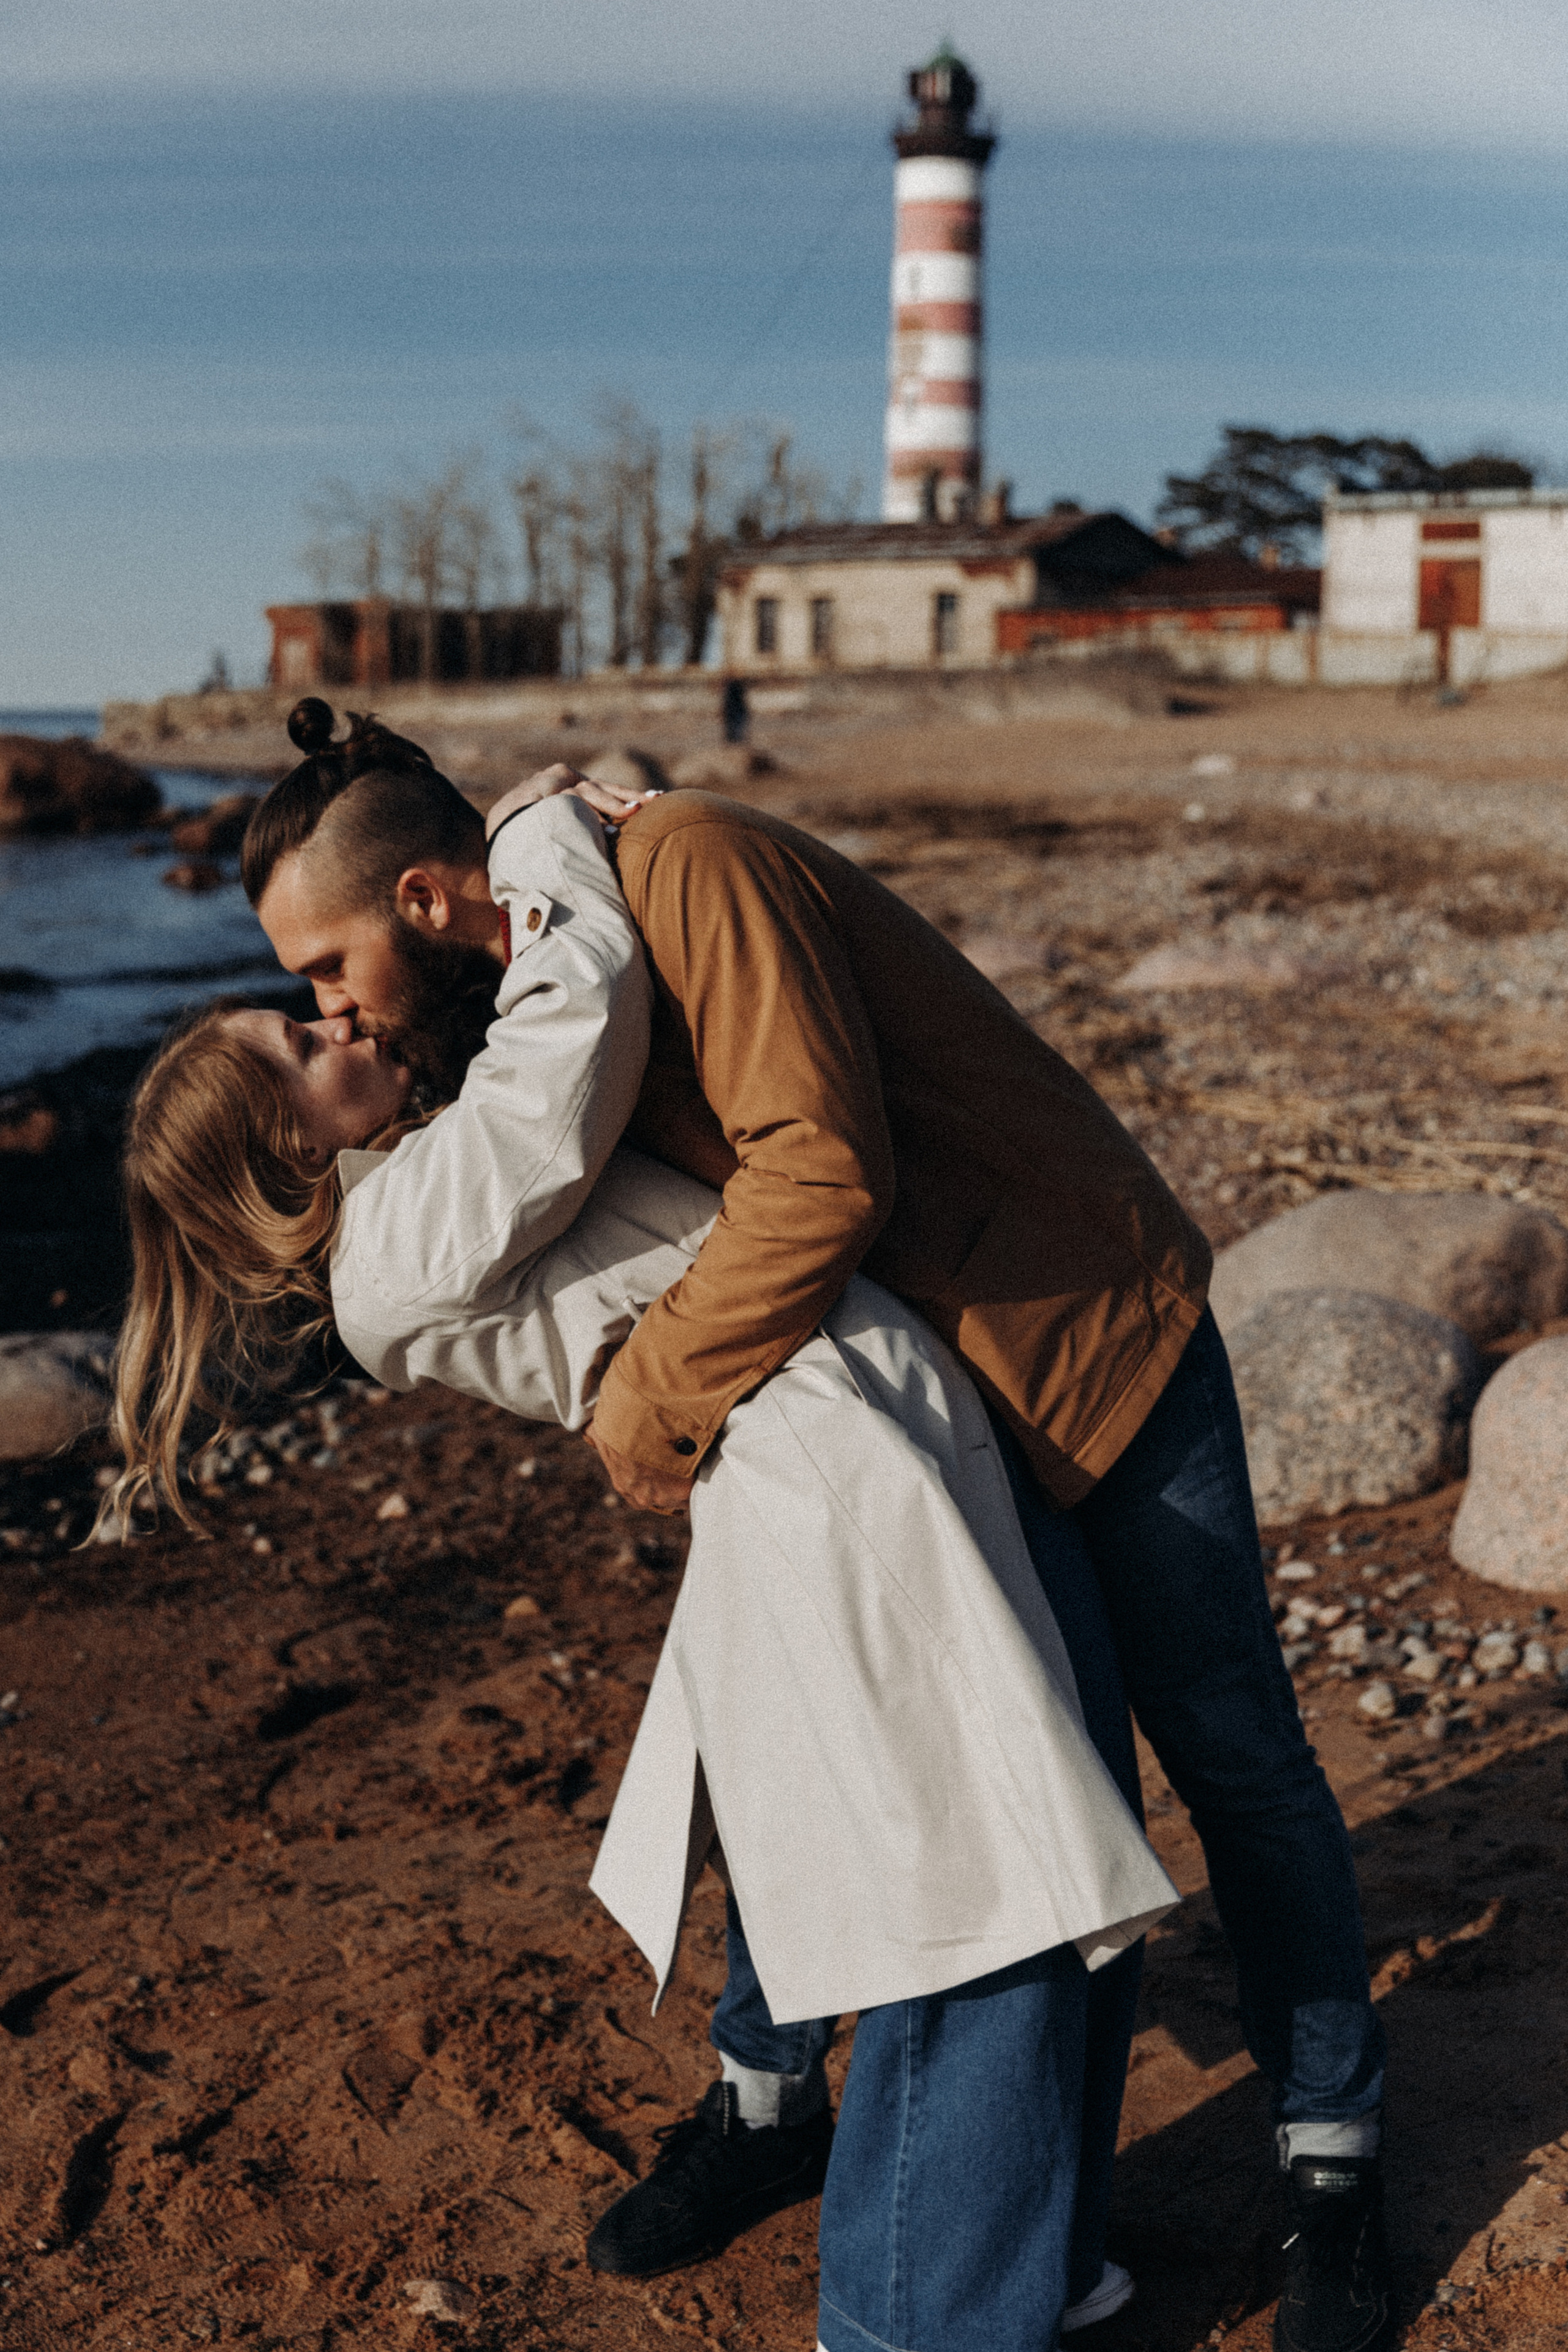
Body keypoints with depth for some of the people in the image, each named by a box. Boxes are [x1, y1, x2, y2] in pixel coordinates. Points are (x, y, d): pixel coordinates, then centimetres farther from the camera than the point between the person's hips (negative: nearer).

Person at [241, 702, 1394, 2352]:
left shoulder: (685, 865, -27)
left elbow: (822, 1171, -35)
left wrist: (648, 1403, -27)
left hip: (1094, 1332, -8)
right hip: (895, 1373, 8)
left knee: (1232, 1757, 5)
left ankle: (1333, 2167, 22)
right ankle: (764, 2092, 33)